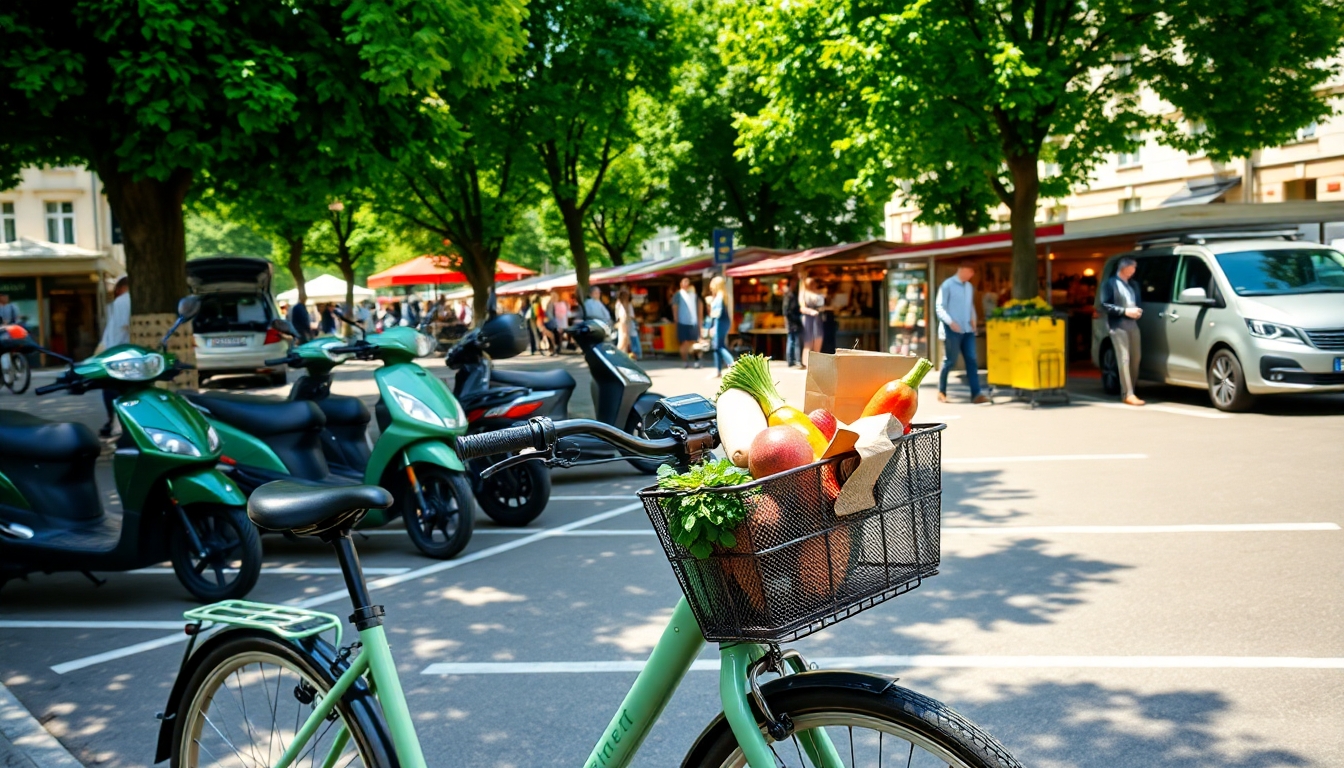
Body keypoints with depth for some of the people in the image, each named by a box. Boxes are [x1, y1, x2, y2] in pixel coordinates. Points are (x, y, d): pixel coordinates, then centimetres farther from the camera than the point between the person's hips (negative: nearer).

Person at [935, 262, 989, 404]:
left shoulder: (969, 287, 15)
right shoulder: (948, 285, -6)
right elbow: (940, 307, -10)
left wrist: (973, 320, 7)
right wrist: (950, 322, -22)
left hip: (967, 330, 6)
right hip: (952, 330, -6)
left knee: (972, 361, -1)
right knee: (949, 361, 0)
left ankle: (975, 394, -3)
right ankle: (941, 392, 14)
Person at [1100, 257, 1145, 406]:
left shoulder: (1133, 284, 19)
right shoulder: (1110, 284, -1)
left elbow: (1138, 302, 23)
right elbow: (1105, 305, -9)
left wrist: (1138, 311, 0)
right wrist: (1125, 311, -16)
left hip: (1133, 324, 7)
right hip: (1118, 325, -7)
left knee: (1135, 358, 5)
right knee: (1124, 359, -10)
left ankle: (1129, 391, 14)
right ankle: (1128, 394, -12)